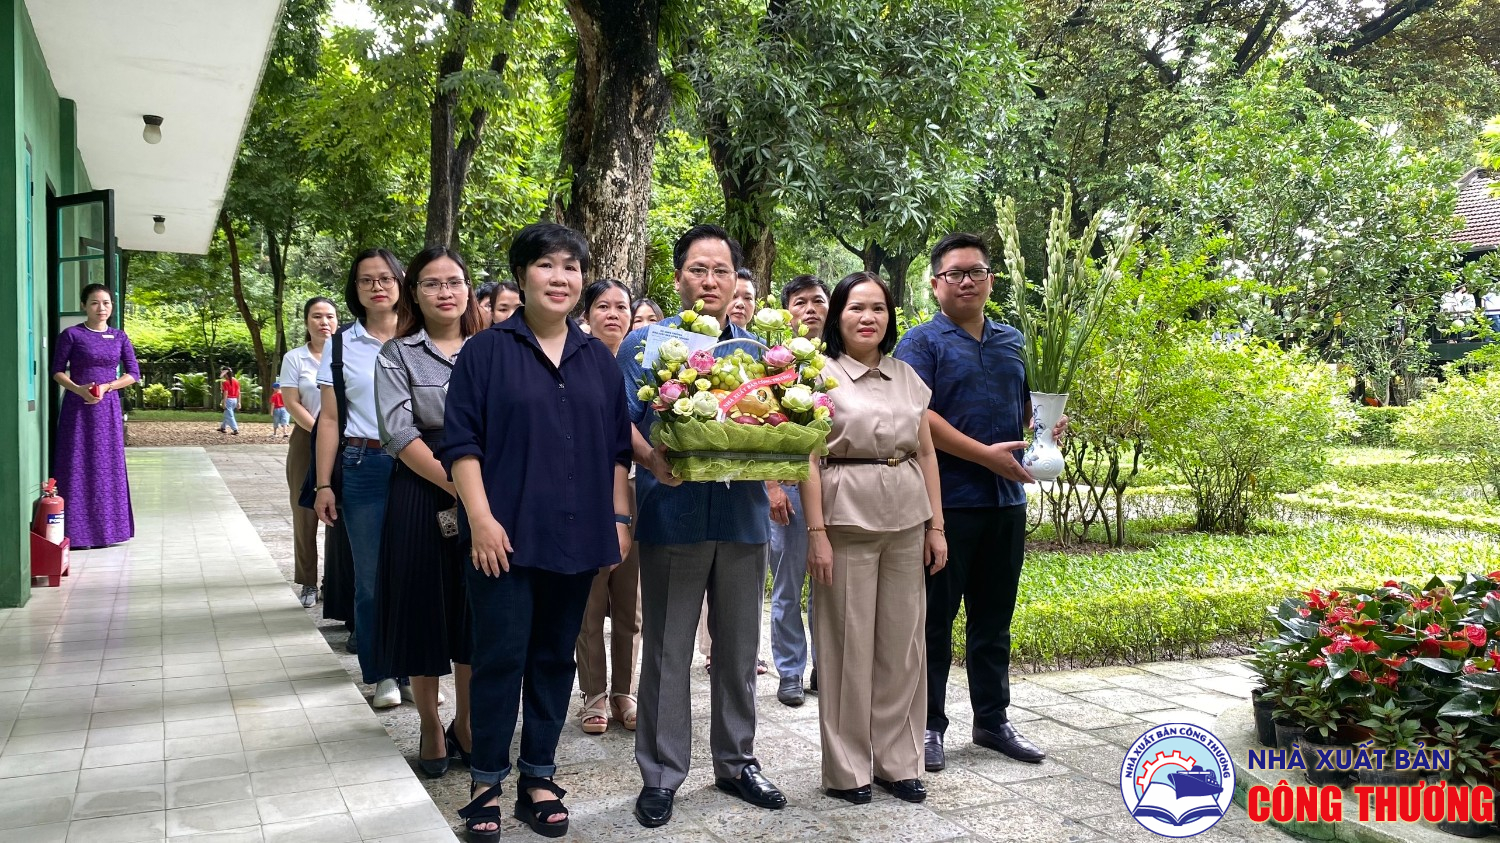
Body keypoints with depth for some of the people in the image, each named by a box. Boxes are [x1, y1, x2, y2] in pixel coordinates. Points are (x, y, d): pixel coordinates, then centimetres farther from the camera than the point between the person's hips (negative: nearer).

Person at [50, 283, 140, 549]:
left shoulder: (120, 337, 8)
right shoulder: (71, 335, -1)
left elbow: (133, 373, 6)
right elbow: (57, 371, -1)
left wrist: (107, 387, -9)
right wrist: (78, 389, -18)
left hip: (108, 408, 3)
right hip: (77, 408, -3)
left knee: (107, 468, 5)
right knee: (76, 467, -3)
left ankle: (105, 528, 13)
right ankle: (75, 531, 1)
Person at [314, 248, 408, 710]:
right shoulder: (342, 346, 7)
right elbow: (330, 418, 7)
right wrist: (323, 485, 2)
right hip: (364, 467, 0)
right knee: (372, 577, 4)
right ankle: (382, 675, 17)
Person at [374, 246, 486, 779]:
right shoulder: (397, 355, 1)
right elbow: (400, 434, -10)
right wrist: (456, 486, -18)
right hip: (421, 494, -2)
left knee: (476, 613, 9)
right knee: (424, 610, 4)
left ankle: (465, 725, 24)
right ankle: (430, 726, 21)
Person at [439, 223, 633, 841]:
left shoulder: (599, 360, 12)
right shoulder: (486, 351, 0)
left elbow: (619, 447, 14)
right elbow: (460, 440, -5)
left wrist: (619, 518, 7)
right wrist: (481, 517, -14)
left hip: (578, 536, 4)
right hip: (507, 535, -4)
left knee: (555, 657, 10)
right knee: (500, 657, -1)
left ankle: (538, 778, 22)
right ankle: (486, 784, 14)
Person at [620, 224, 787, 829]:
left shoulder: (755, 351, 12)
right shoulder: (646, 344, 1)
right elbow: (622, 421, -7)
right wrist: (653, 460, -26)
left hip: (742, 515, 4)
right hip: (673, 516, -3)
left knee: (738, 649, 12)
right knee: (667, 653, 3)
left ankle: (736, 762, 27)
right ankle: (660, 775, 15)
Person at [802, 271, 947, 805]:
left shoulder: (907, 377, 12)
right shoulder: (821, 376, -2)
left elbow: (926, 454, 14)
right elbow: (809, 460, -7)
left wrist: (936, 525, 9)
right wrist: (817, 532, -14)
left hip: (906, 520, 5)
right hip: (848, 520, -4)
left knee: (902, 642, 8)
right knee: (849, 644, 1)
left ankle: (898, 761, 21)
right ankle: (846, 768, 14)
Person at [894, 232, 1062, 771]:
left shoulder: (1011, 342, 15)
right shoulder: (922, 343, -4)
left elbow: (1026, 406, 25)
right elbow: (917, 416, -15)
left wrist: (1049, 422, 2)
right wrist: (985, 455, -19)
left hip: (1005, 501, 6)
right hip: (947, 500, -6)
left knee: (994, 619, 15)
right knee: (935, 618, 3)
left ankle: (992, 721, 27)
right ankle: (929, 725, 14)